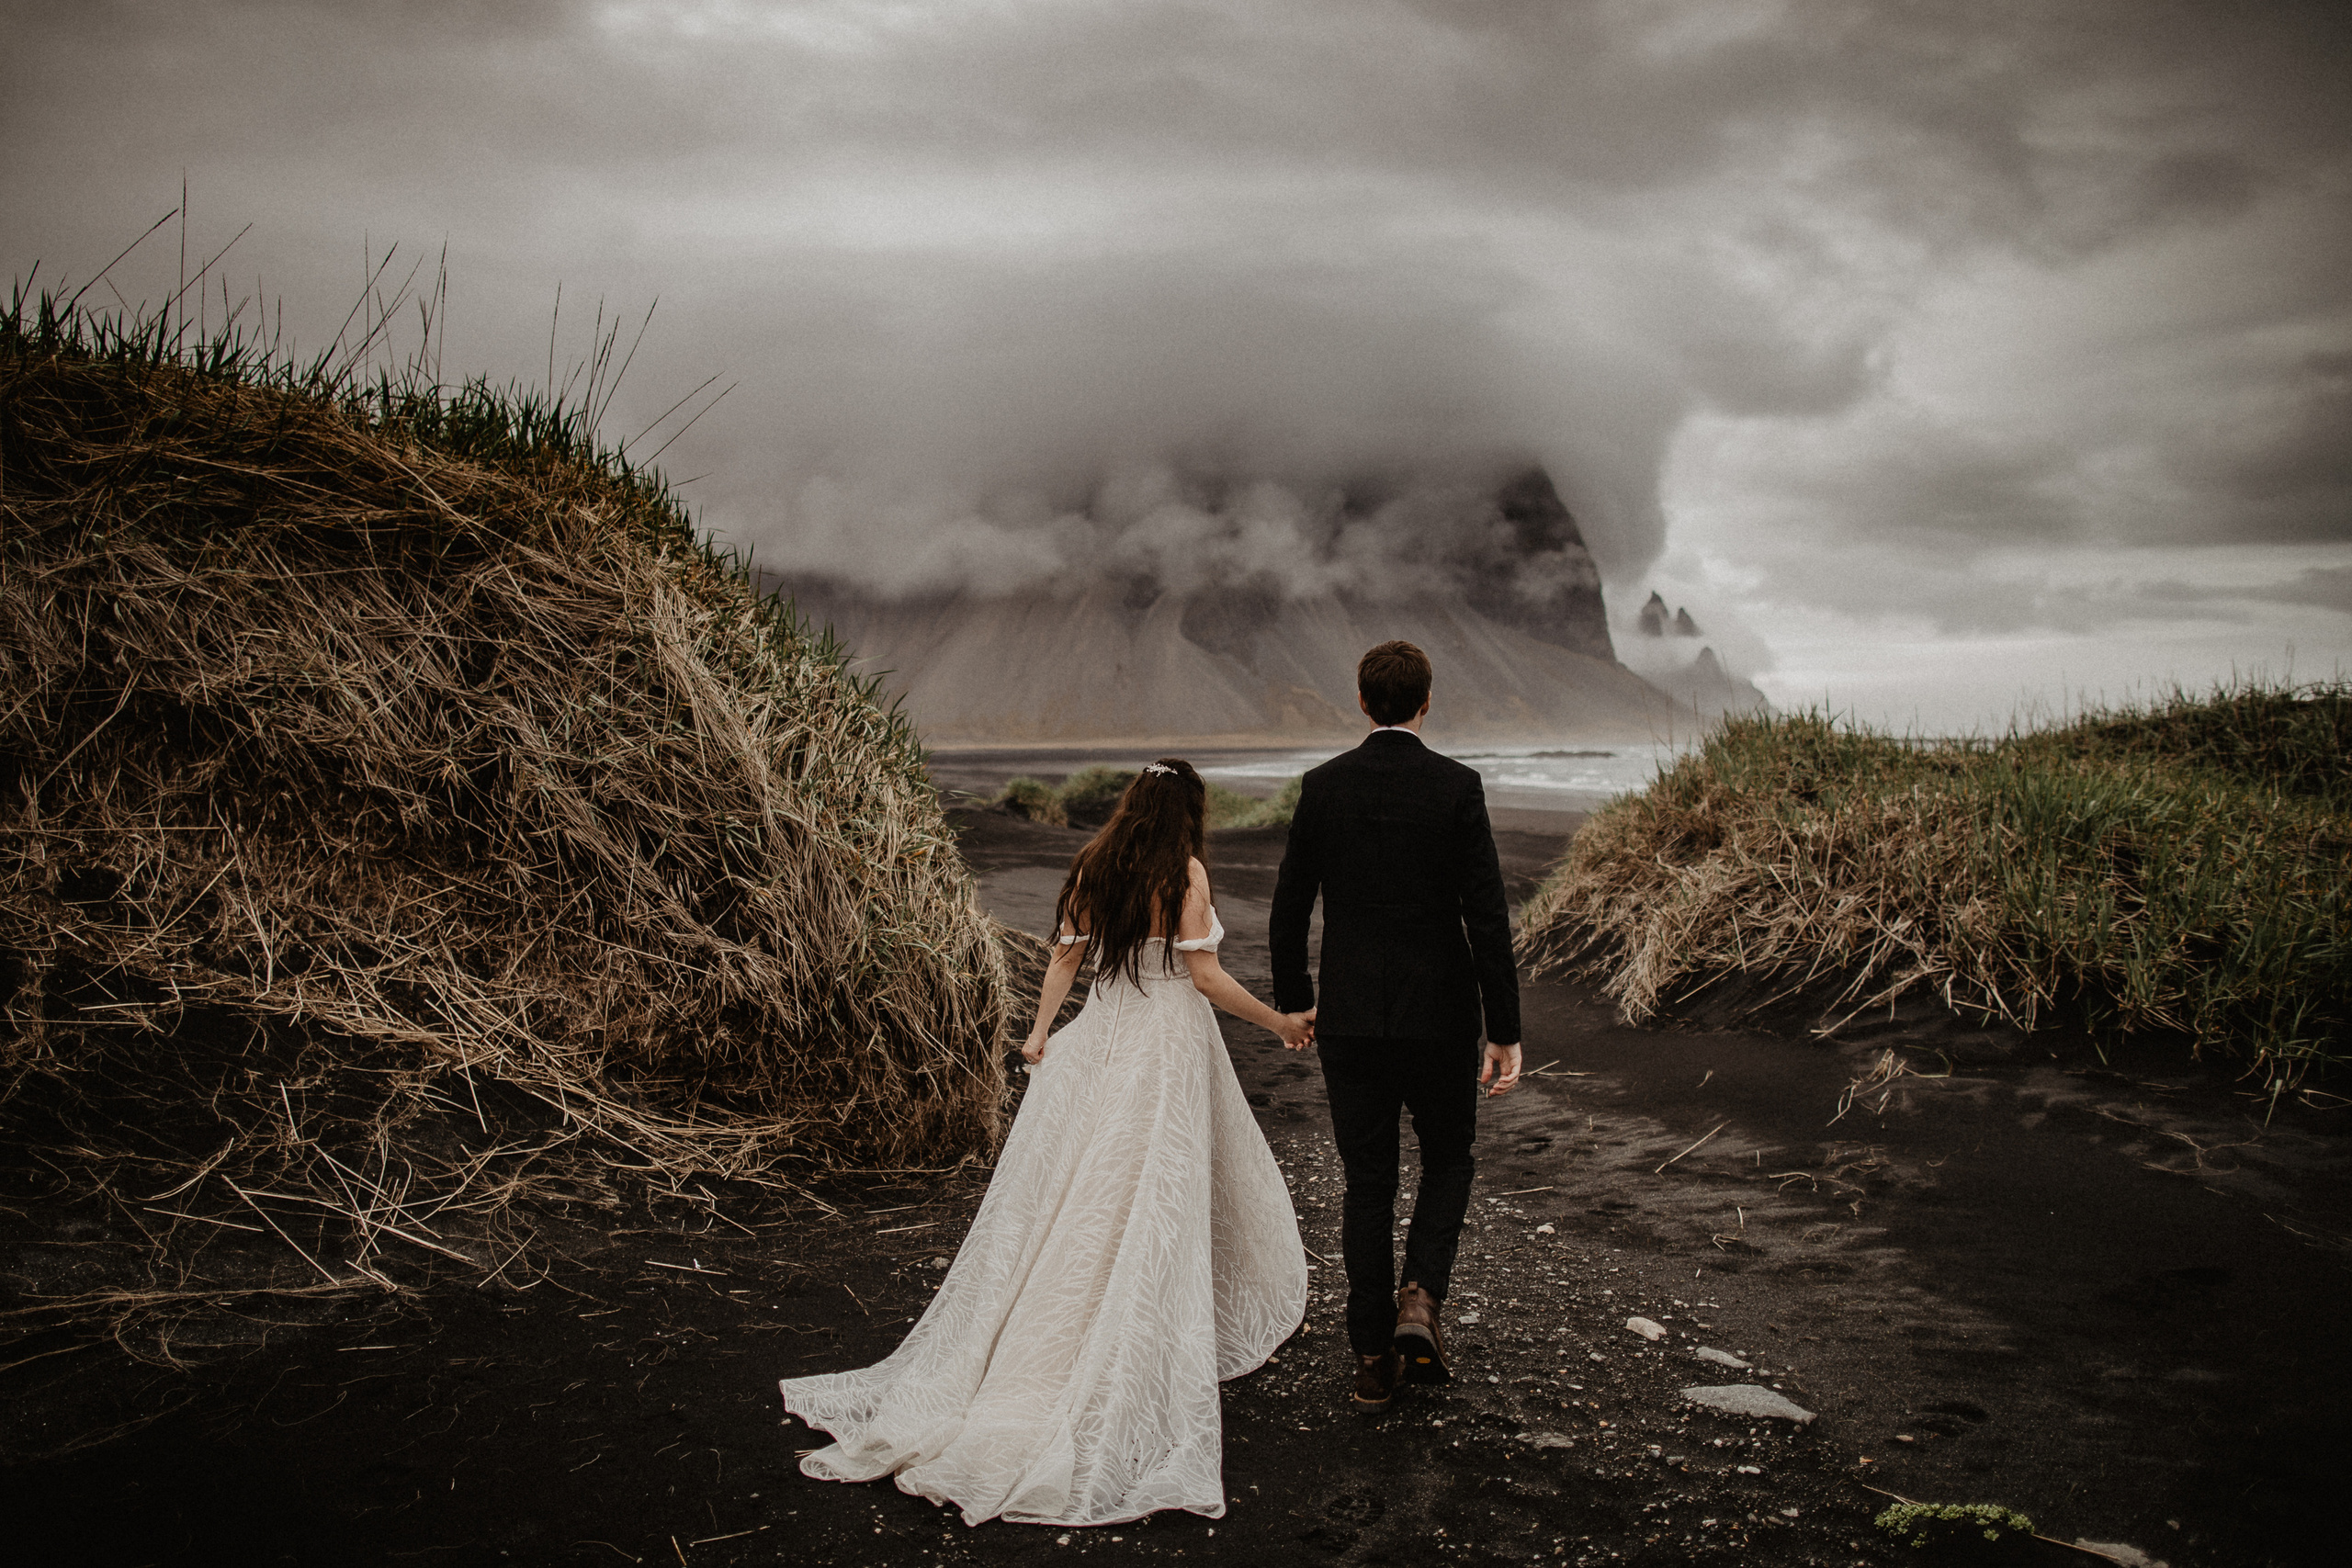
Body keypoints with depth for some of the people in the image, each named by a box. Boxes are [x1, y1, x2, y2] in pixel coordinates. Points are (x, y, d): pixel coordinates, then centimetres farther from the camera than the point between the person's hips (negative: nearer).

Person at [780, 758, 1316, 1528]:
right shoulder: (1185, 873, -9)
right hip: (1169, 1050, -5)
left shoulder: (1091, 869, 6)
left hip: (1096, 1045, 5)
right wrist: (1279, 1021, -1)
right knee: (1149, 1215, 1)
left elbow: (1064, 958, 10)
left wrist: (1041, 1033, 20)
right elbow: (1204, 974, -11)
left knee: (1062, 1206, 11)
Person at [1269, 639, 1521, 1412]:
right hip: (1440, 1016, -2)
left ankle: (1373, 1357, 16)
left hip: (1350, 1020, 2)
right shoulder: (1456, 786, -9)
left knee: (1367, 1184, 11)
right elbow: (1486, 916, -12)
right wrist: (1505, 1030, -6)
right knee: (1447, 1160, 20)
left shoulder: (1323, 786, -2)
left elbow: (1289, 909, 2)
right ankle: (1420, 1300, 1)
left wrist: (1293, 1001, 17)